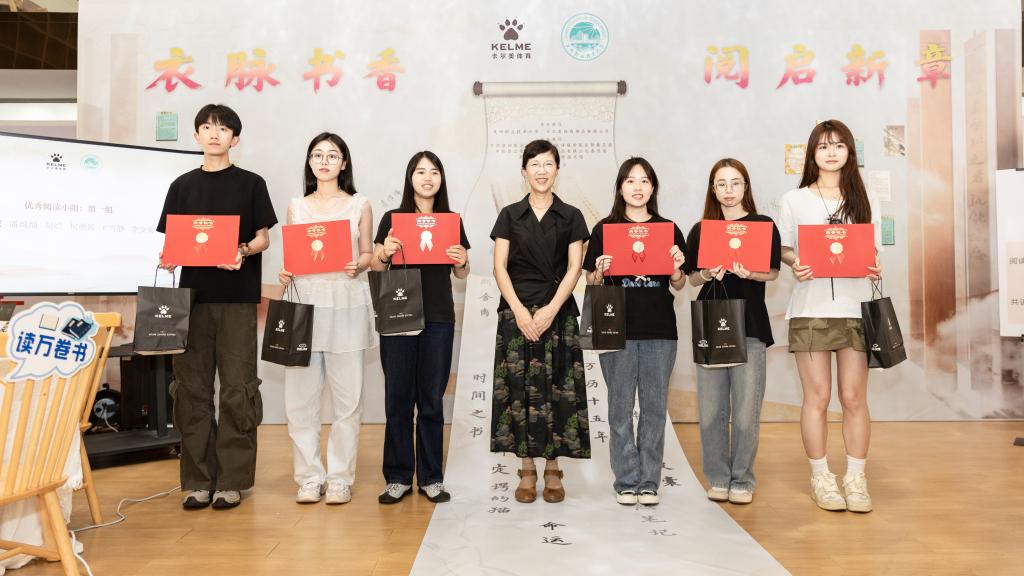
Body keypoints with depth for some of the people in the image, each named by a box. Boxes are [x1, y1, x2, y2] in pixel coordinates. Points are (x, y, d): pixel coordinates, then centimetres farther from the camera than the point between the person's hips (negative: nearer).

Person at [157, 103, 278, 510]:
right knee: (192, 388, 3)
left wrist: (242, 252, -16)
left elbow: (263, 238, 4)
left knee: (237, 390, -2)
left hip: (237, 298, -2)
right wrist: (167, 258, -8)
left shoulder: (251, 184, 6)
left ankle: (232, 480, 7)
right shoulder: (182, 186, 14)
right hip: (193, 294, 3)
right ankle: (198, 480, 13)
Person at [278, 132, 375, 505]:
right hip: (306, 302, 2)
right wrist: (285, 274, -5)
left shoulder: (359, 205, 10)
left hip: (347, 304, -1)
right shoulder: (297, 207, 14)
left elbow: (367, 254, 10)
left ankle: (340, 477, 10)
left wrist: (357, 266, -11)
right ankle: (309, 477, 11)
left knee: (347, 396, -1)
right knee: (300, 394, -2)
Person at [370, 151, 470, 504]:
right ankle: (398, 478, 14)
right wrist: (384, 254, -15)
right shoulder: (392, 218, 4)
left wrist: (461, 261, -8)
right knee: (398, 397, 3)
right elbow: (375, 267, 5)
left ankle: (431, 478, 16)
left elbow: (461, 274, 13)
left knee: (432, 399, 6)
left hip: (438, 319, 1)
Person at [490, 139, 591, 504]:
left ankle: (553, 470, 11)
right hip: (517, 312, 1)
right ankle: (527, 470, 10)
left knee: (557, 389, 0)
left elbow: (574, 268, -1)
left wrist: (551, 309, -13)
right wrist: (519, 310, -11)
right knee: (519, 389, 0)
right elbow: (500, 267, 1)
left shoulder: (571, 217, 7)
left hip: (558, 312, 0)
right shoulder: (510, 215, 8)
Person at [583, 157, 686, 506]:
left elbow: (678, 286, 11)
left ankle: (649, 481, 16)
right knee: (621, 407, 3)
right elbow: (591, 283, 6)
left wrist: (677, 267, -9)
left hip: (660, 329, 2)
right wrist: (600, 271, -15)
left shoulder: (668, 229, 8)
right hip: (617, 328, -1)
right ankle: (626, 481, 14)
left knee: (655, 406, 5)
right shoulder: (605, 228, 4)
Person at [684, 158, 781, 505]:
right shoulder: (701, 230, 11)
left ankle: (742, 480, 13)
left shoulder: (764, 225, 5)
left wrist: (748, 272, -18)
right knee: (711, 409, 3)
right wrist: (708, 275, -12)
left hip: (750, 324, -2)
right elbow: (692, 277, 10)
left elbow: (773, 272, 2)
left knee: (746, 411, -1)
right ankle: (718, 478, 16)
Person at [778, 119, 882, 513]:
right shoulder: (794, 199, 7)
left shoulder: (863, 200, 12)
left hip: (855, 307, 2)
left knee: (854, 397, 2)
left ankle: (856, 478, 14)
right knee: (817, 396, 1)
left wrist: (875, 268, -10)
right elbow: (783, 249, 7)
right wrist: (795, 265, -15)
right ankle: (820, 478, 13)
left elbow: (873, 250, 12)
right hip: (811, 308, -1)